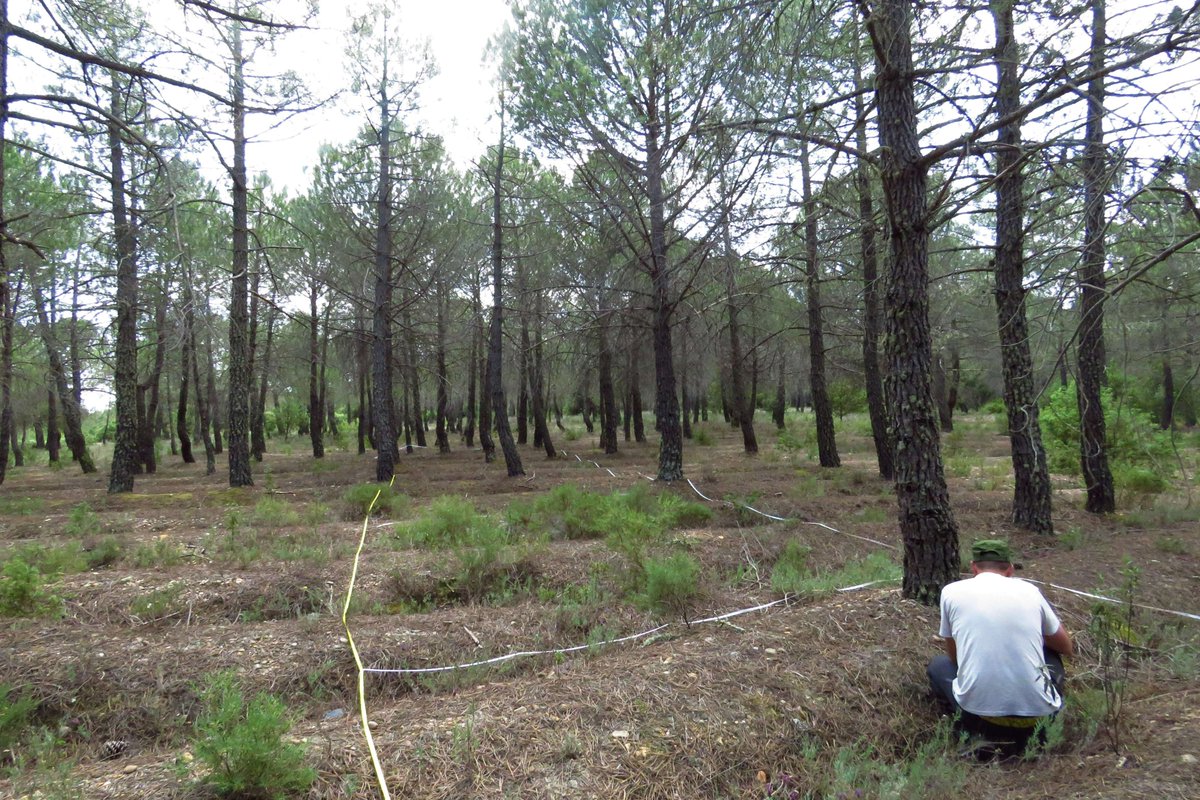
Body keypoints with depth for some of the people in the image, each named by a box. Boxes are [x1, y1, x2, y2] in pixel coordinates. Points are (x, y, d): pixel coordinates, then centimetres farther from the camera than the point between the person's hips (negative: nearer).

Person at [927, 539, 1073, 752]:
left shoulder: (952, 591, 4)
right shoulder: (1029, 590, 8)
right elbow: (1067, 648, 24)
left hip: (978, 709, -2)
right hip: (1038, 714, 2)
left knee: (938, 665, 29)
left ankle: (984, 733, 9)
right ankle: (1035, 731, 16)